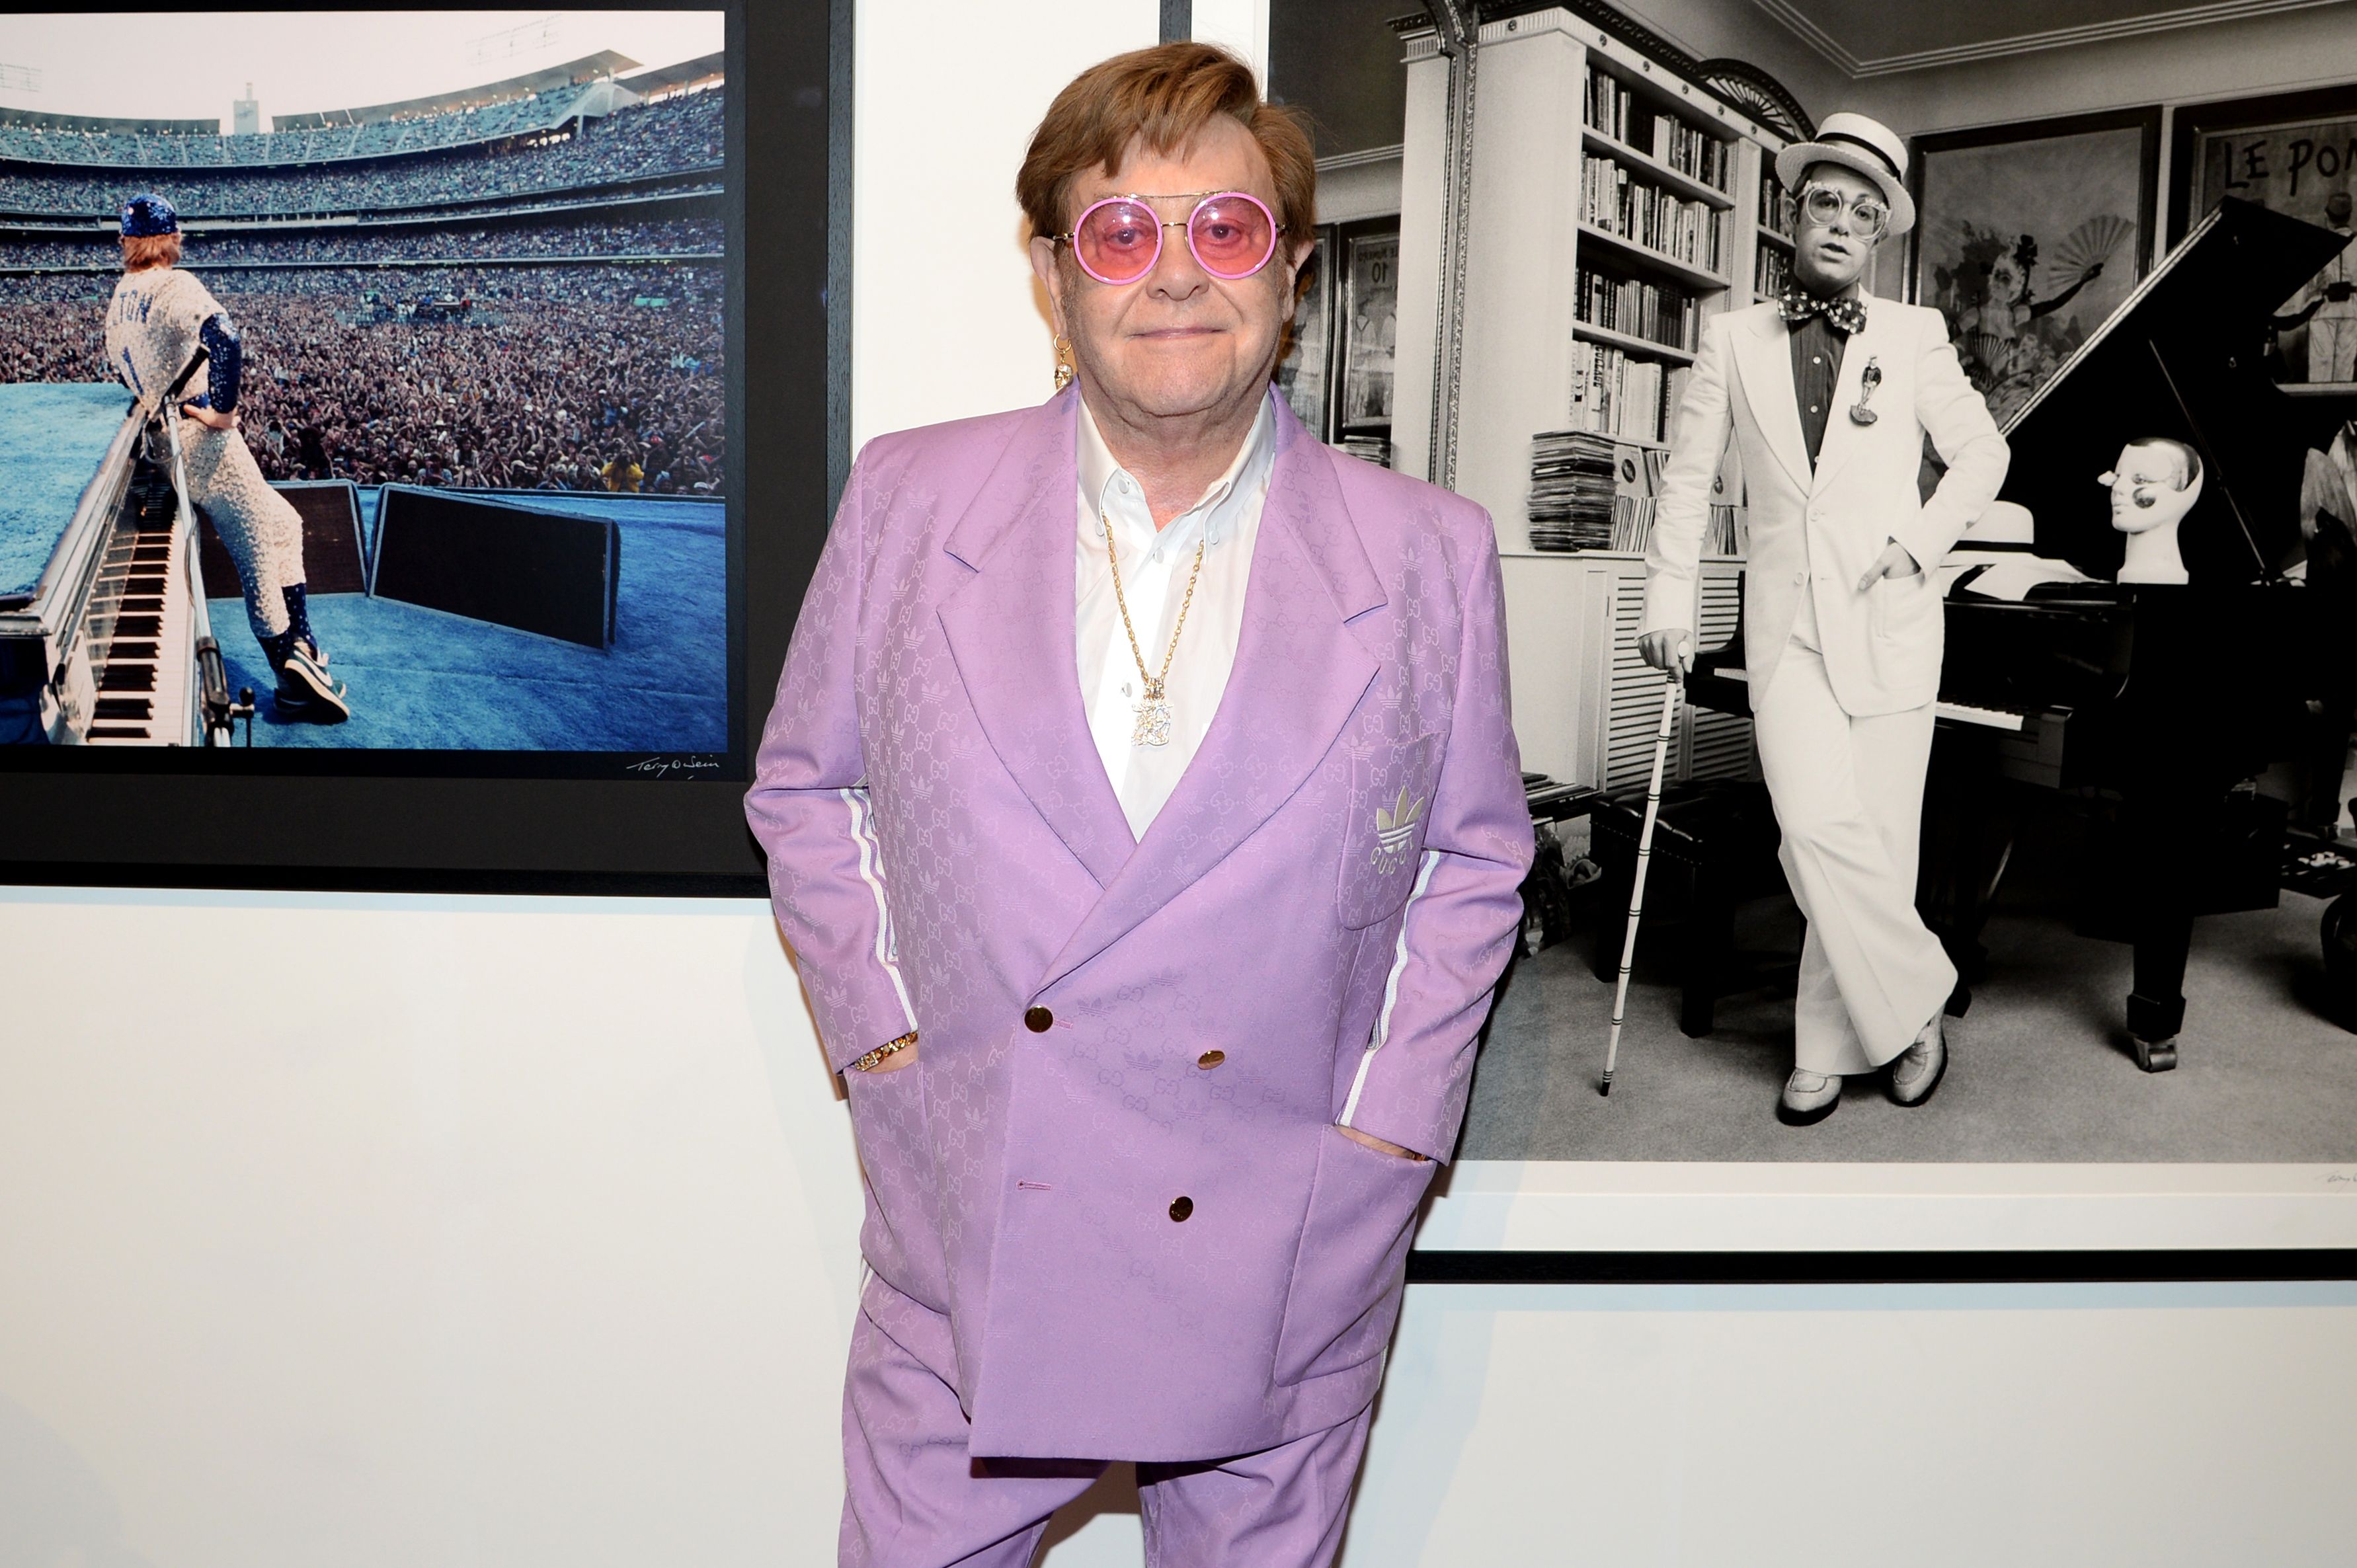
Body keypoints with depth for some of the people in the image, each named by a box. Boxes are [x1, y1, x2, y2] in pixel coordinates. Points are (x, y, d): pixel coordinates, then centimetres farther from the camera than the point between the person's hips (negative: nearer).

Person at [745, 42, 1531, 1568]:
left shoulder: (1430, 556, -4)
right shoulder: (907, 501, -2)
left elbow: (1477, 852, 7)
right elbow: (804, 782, 9)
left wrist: (1389, 1111, 0)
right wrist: (877, 1022, 0)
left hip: (1284, 1278, 0)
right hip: (966, 1253, 1)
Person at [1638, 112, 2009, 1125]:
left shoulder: (1915, 336, 7)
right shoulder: (1735, 339, 8)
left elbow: (1982, 455, 12)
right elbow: (1688, 476, 12)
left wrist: (1919, 541, -4)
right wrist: (1669, 604, 7)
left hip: (1890, 622, 0)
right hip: (1786, 623, 0)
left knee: (1876, 840, 0)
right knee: (1817, 827, -15)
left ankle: (1829, 1049, 15)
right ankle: (1913, 1007, 5)